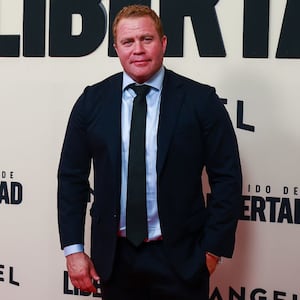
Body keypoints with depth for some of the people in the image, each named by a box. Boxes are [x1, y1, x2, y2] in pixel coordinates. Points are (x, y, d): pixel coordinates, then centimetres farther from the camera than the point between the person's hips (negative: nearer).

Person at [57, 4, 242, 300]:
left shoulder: (201, 100, -7)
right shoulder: (92, 101, 0)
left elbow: (226, 178, -4)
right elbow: (71, 177, 4)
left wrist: (213, 248, -6)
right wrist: (73, 248, 0)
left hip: (179, 256, -2)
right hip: (113, 256, 2)